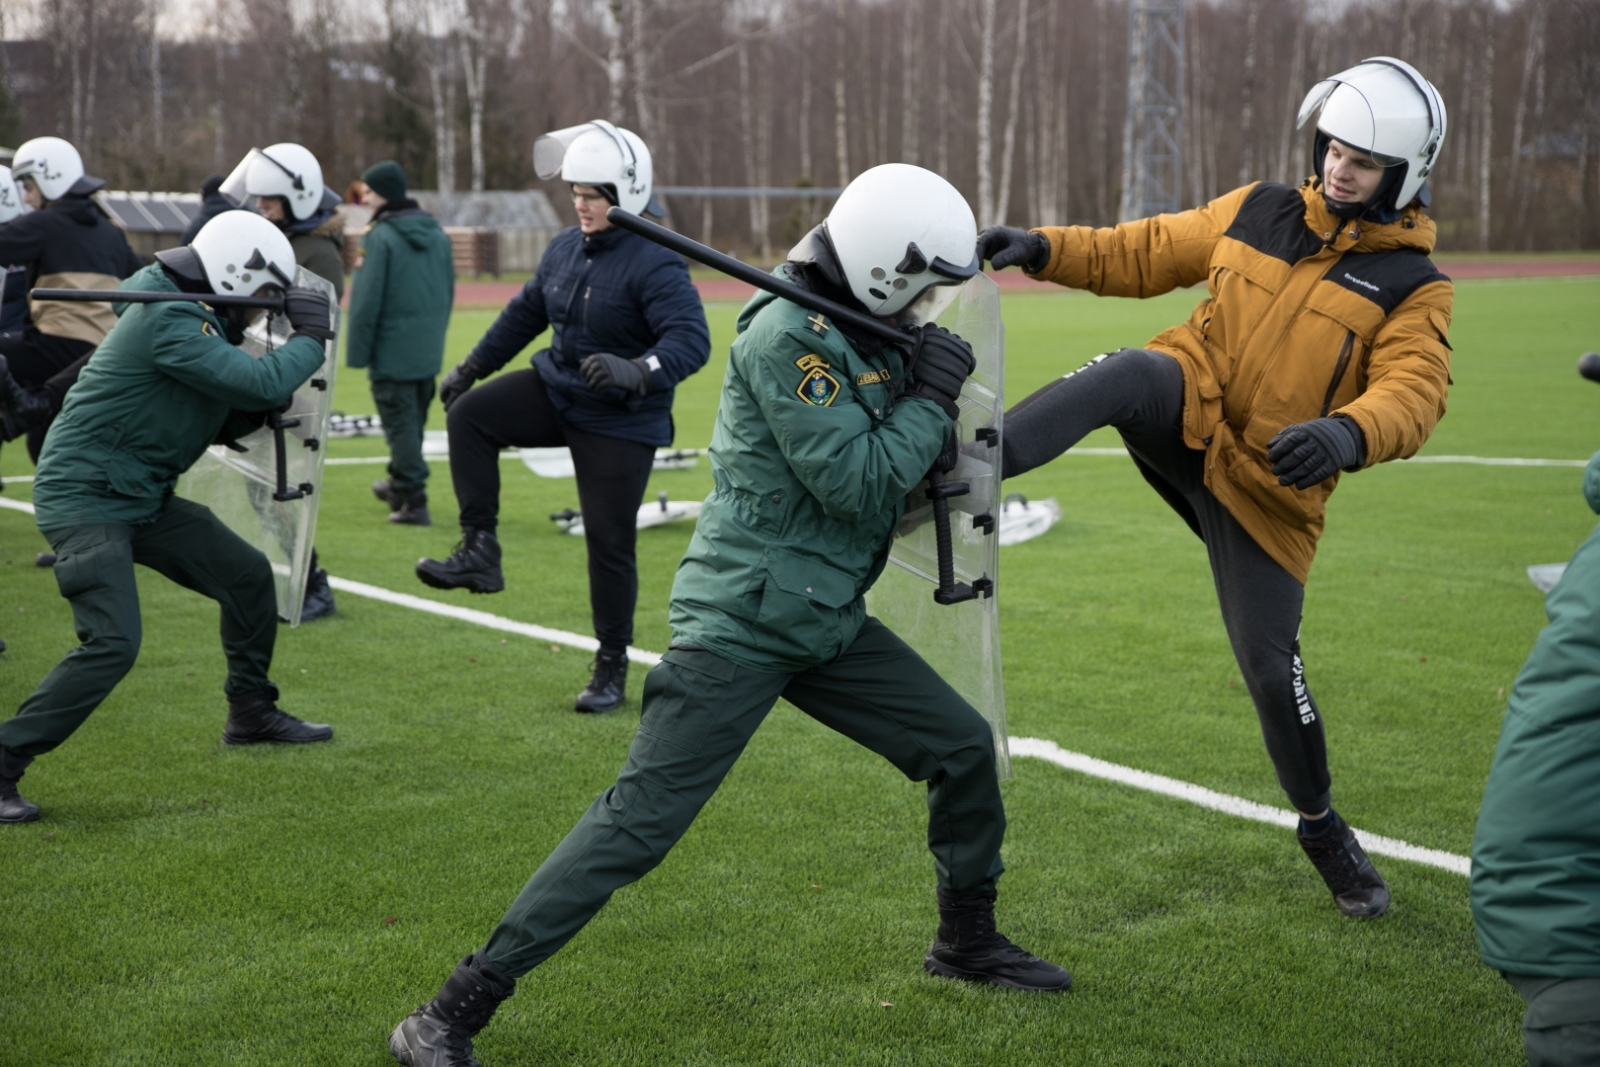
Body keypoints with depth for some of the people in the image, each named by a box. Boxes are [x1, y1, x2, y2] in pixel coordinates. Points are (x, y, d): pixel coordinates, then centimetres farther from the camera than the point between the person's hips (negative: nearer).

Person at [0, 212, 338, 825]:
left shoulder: (195, 320, 11)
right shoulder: (169, 321, -21)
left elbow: (218, 422, 17)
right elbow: (262, 383, -27)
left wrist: (264, 406, -2)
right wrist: (310, 338, -11)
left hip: (139, 497, 10)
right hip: (82, 498, -10)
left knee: (247, 575, 13)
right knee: (113, 643, -21)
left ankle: (251, 715, 30)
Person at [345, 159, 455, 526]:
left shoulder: (379, 237, -14)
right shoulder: (437, 234, 8)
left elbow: (366, 300, -16)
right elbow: (449, 292, 14)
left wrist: (357, 351, -10)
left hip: (392, 352, -7)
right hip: (429, 351, 7)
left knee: (400, 423, -3)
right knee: (414, 420, 19)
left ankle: (413, 501, -5)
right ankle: (400, 486, 34)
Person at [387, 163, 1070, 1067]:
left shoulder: (864, 336, 8)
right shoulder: (788, 334, -19)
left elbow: (901, 477, 15)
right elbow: (856, 484, -21)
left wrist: (936, 398, -1)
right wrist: (933, 396, -10)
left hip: (828, 621, 9)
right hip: (740, 626, -9)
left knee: (964, 749, 13)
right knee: (640, 821, -12)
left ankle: (968, 942, 35)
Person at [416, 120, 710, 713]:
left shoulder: (654, 263, -20)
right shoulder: (565, 248, 4)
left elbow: (691, 339, -30)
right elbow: (527, 311, 18)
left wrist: (638, 373, -48)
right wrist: (471, 369, 20)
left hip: (620, 423, -6)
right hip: (555, 390, 6)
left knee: (610, 542, -2)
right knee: (468, 415, -15)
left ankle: (612, 669, 13)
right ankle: (480, 552, -10)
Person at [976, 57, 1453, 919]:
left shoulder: (1412, 286, -3)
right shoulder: (1256, 212, 7)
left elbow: (1412, 395, -19)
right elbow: (1143, 256, 13)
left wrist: (1345, 435, -41)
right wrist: (1045, 250, -2)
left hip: (1267, 487, -1)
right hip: (1186, 418, 2)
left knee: (1270, 666, -1)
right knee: (1131, 372, -33)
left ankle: (1322, 828, 26)